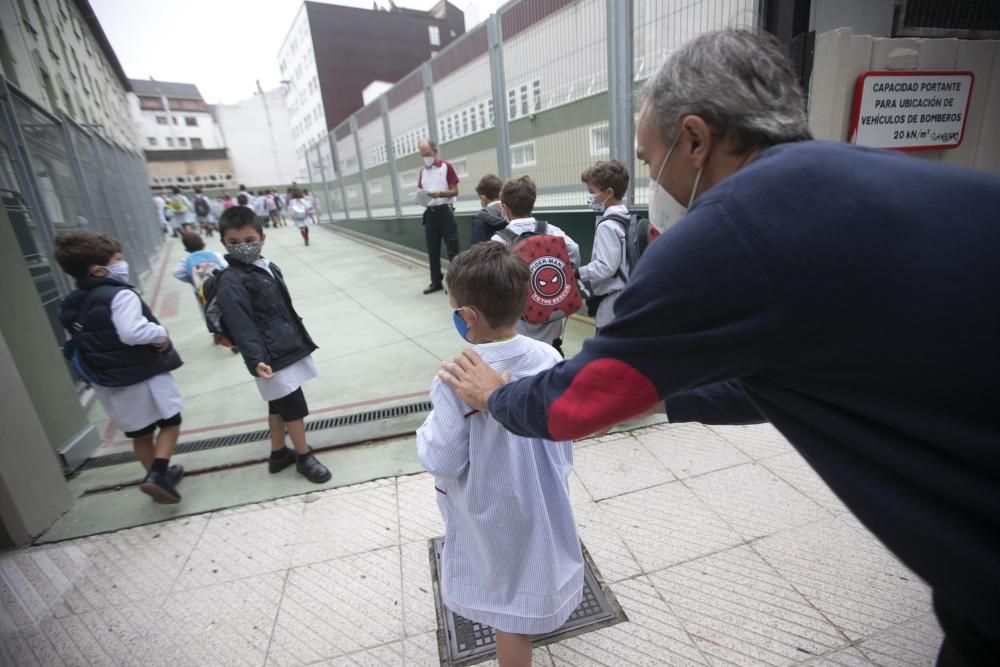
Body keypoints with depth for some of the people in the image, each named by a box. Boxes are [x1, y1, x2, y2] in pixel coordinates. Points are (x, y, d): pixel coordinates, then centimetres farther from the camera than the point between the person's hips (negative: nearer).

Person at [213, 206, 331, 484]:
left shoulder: (268, 268, 10)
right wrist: (255, 360, -31)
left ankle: (278, 454, 36)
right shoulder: (231, 281, -16)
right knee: (294, 407, 2)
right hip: (272, 357, -8)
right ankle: (304, 457, 21)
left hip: (287, 349, 8)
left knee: (278, 406, 20)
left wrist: (298, 340, 23)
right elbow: (241, 326, -23)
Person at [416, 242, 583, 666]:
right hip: (543, 497, 5)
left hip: (493, 512, -5)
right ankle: (547, 611, 63)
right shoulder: (548, 357, -16)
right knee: (534, 567, 35)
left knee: (509, 603, 22)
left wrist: (426, 433, -5)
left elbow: (442, 461, -22)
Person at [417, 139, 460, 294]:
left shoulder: (446, 166, -3)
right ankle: (436, 281, 17)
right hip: (430, 213, 6)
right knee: (432, 250, 8)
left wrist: (440, 193, -23)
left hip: (445, 212, -5)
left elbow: (455, 191, -6)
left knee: (452, 249, -4)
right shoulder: (422, 171, 14)